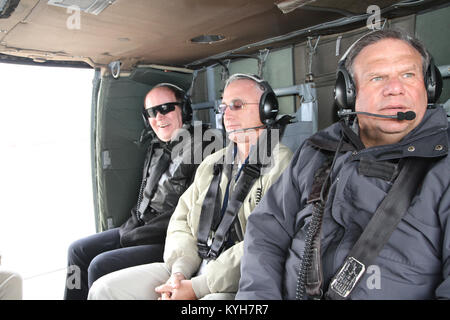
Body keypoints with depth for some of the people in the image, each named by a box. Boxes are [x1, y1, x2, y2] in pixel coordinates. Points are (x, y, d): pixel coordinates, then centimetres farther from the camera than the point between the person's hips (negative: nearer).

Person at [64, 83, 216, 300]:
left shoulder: (199, 148, -16)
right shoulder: (156, 147, 12)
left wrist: (135, 236, -14)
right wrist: (129, 228, 5)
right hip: (140, 227, 9)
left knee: (101, 265, -19)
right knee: (79, 250, 10)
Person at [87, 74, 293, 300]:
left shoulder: (283, 166, -9)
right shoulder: (211, 163, 16)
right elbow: (182, 220, 14)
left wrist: (196, 287, -15)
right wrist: (179, 271, -3)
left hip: (237, 285, -6)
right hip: (195, 268, 7)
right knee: (104, 289, 0)